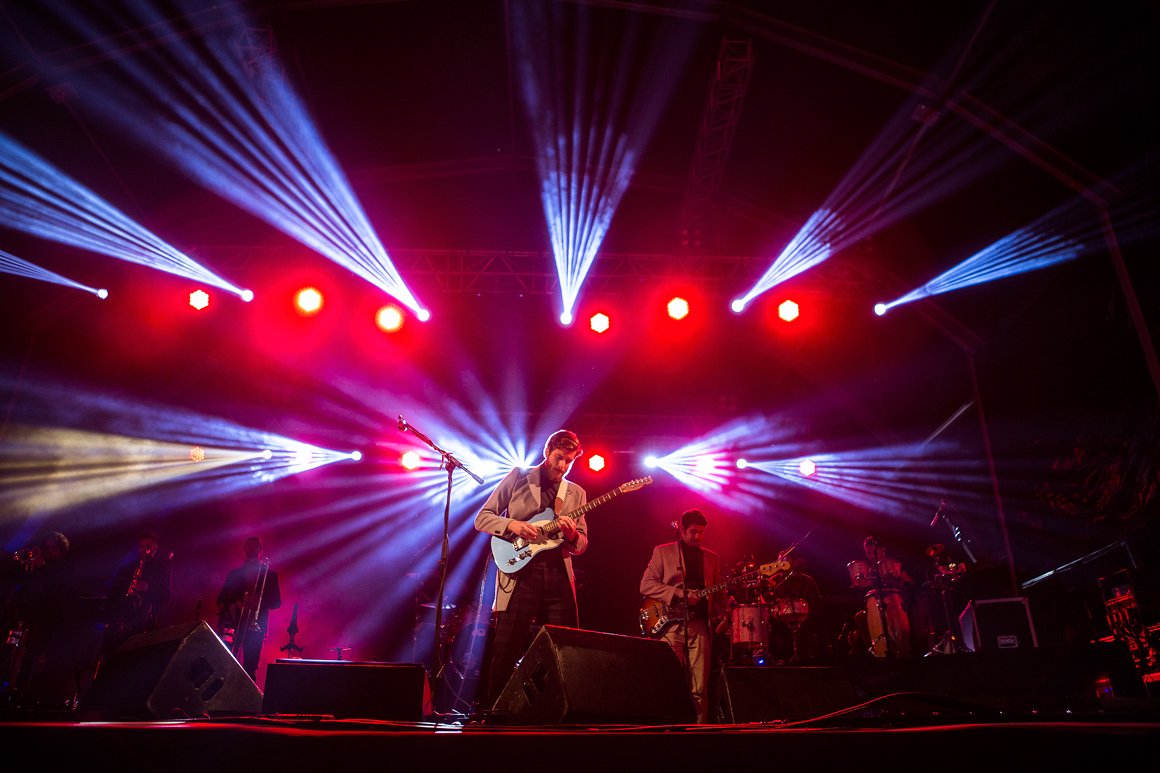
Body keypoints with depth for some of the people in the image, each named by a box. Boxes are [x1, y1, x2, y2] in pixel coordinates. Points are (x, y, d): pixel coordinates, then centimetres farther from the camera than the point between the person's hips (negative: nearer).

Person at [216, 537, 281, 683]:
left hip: (255, 626, -1)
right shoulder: (235, 573, 16)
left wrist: (259, 602, -15)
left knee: (250, 668, -3)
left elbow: (277, 602, 5)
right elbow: (221, 599, 11)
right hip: (233, 623, 1)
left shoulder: (269, 575, 11)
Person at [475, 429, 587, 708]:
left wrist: (572, 535, -9)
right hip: (521, 571, -3)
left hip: (559, 575, 3)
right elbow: (482, 518, 5)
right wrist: (512, 524, -13)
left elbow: (582, 545, 14)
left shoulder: (576, 493, 15)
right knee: (505, 650, -3)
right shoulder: (518, 477, 6)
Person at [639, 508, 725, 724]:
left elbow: (718, 593, 19)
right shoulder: (662, 551, 7)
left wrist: (721, 615, 2)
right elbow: (646, 585, -2)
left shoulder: (712, 558, 19)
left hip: (700, 625, 3)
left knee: (700, 688, 0)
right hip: (671, 623, -3)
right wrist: (681, 594, -11)